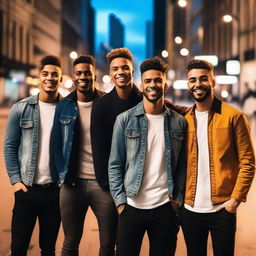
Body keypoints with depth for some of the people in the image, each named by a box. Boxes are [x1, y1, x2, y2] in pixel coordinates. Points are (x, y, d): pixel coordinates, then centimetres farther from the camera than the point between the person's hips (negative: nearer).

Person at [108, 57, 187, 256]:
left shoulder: (179, 122, 4)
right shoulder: (125, 120, 0)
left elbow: (182, 166, 6)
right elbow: (115, 165, 0)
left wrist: (177, 199, -1)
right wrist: (120, 200, -6)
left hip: (166, 208, 1)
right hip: (131, 206, -1)